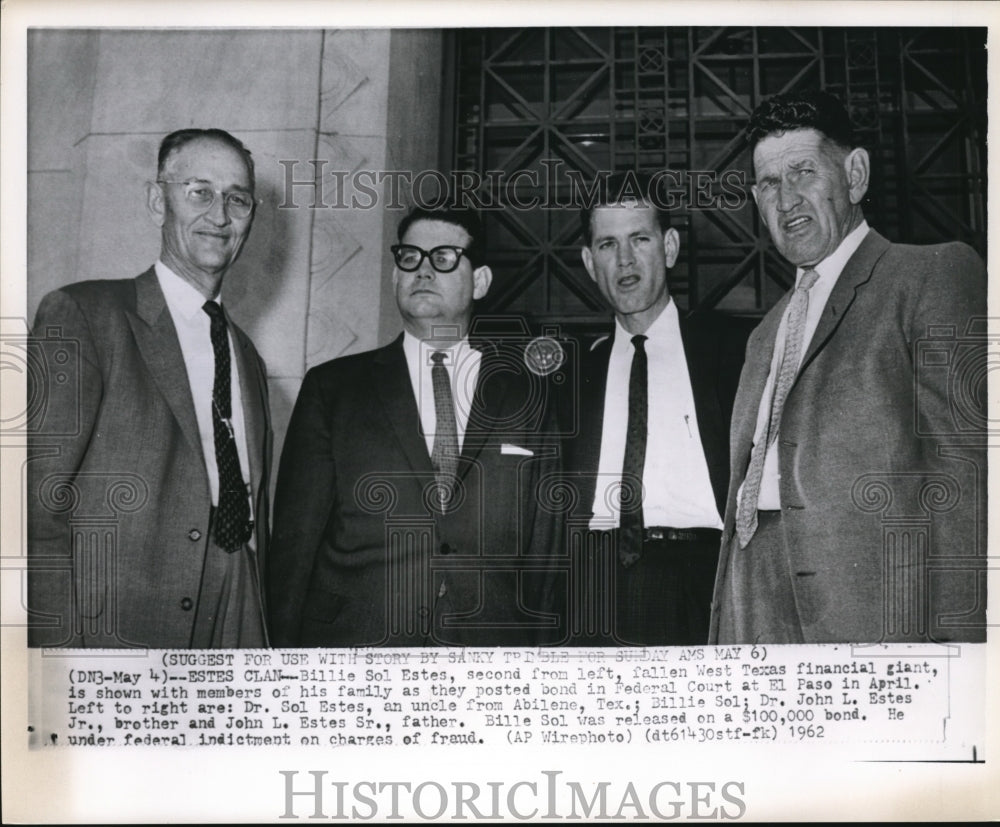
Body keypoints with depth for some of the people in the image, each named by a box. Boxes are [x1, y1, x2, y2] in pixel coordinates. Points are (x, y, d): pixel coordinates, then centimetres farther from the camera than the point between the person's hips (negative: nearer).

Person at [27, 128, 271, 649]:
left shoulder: (248, 360, 16)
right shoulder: (81, 317, -5)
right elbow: (37, 508, -11)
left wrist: (261, 643, 12)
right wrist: (57, 645, -17)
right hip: (115, 637, -5)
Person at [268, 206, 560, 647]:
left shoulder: (527, 392, 8)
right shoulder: (331, 387, 8)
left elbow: (544, 544, 7)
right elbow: (294, 540, 6)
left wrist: (535, 640, 0)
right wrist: (288, 654, 0)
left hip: (491, 642, 1)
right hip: (351, 639, -1)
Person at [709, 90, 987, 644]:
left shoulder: (938, 275, 2)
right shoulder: (765, 335, 23)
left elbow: (964, 466, -8)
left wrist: (958, 631, -16)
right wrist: (727, 626, 7)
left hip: (872, 603, -5)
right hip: (756, 612, 6)